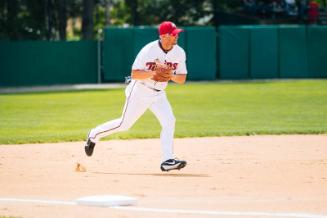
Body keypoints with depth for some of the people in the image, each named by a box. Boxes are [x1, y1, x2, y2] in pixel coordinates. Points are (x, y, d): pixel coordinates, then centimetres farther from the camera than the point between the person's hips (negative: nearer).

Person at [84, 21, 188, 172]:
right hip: (140, 91, -5)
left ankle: (167, 161, -17)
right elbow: (134, 74, -20)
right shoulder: (149, 50, -20)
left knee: (169, 122, -16)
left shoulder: (179, 53, -5)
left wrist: (171, 75, -21)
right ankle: (94, 135, 27)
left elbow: (182, 79, 0)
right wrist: (154, 73, -34)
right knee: (124, 124, 3)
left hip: (158, 94, 5)